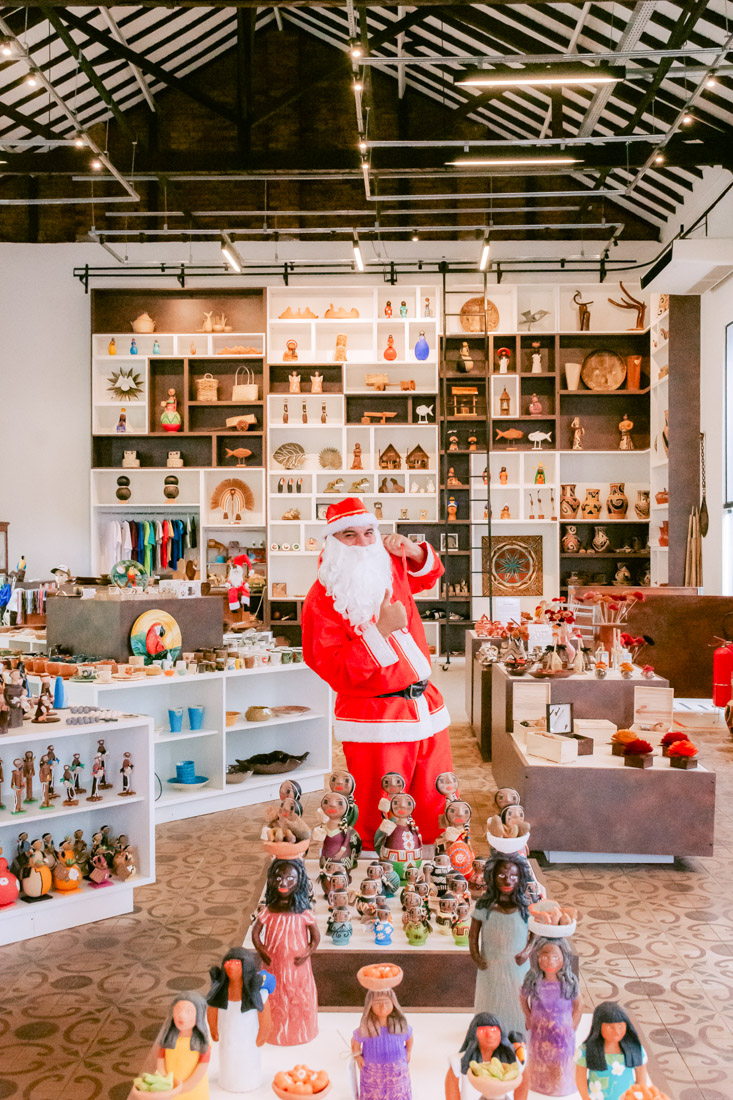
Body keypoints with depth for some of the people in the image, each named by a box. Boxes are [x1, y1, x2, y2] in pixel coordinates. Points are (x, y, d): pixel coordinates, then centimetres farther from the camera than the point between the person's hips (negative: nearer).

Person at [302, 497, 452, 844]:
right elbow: (335, 670, -16)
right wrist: (381, 629, -20)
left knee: (440, 816, 13)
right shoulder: (321, 599, -10)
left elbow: (430, 572, 30)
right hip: (376, 725, -6)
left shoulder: (391, 568, 8)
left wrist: (411, 550, 8)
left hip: (427, 709, 6)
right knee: (379, 826, 0)